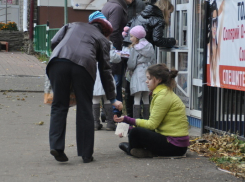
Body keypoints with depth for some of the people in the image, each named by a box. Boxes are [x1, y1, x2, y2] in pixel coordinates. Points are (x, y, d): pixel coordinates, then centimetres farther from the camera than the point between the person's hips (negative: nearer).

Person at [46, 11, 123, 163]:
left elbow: (54, 42, 19)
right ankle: (86, 154, 10)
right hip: (84, 65, -1)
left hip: (58, 61, 2)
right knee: (85, 109, 8)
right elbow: (105, 71, 22)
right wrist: (112, 99, 25)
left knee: (59, 106, 8)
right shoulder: (102, 40, 26)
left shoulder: (72, 25, 34)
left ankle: (56, 145, -7)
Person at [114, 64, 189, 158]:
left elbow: (152, 124, -17)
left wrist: (127, 119, -13)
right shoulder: (167, 93, 15)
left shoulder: (163, 96, -16)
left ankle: (131, 149, 12)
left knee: (135, 132, -15)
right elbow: (154, 122, 14)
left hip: (174, 146, -10)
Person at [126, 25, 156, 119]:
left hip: (138, 75, -5)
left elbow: (131, 65, -8)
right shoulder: (150, 47, 11)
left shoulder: (134, 49, -5)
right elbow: (154, 63, 13)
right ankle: (146, 119, 9)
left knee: (137, 99, -7)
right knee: (146, 99, 9)